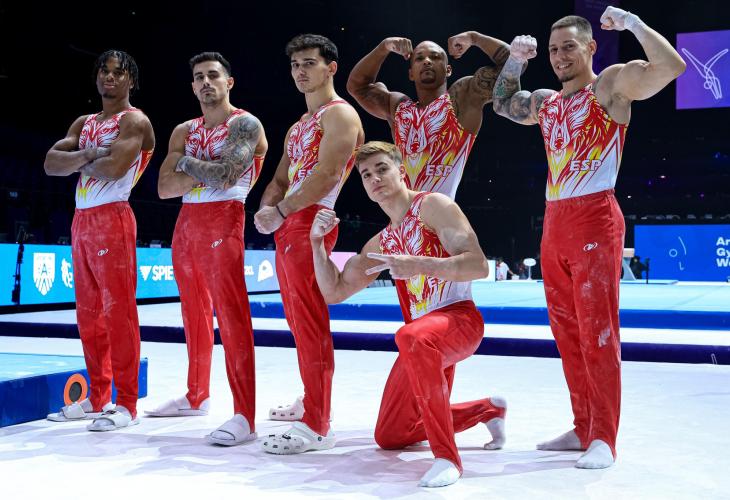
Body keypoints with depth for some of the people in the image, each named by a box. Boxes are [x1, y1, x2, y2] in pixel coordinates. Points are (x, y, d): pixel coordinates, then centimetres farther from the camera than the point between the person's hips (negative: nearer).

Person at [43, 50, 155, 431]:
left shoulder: (134, 121, -4)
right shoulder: (83, 123, 19)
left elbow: (115, 167, -21)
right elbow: (51, 163, 7)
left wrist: (79, 162, -2)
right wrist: (88, 154, -10)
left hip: (112, 218, -8)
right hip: (81, 220, 8)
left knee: (118, 311, -9)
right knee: (88, 313, 10)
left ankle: (126, 404, -4)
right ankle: (97, 398, 19)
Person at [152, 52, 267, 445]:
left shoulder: (245, 124, -3)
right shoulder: (184, 131, 16)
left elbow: (225, 175, -19)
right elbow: (164, 187, 5)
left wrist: (186, 162, -1)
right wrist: (206, 172, -9)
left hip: (223, 222, -7)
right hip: (186, 222, 7)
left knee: (231, 316, -14)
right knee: (195, 314, 14)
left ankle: (244, 416, -15)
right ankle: (197, 396, 28)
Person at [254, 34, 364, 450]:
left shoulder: (340, 115, -6)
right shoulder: (298, 127, 23)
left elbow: (326, 175, -18)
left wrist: (280, 211, -14)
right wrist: (267, 209, 1)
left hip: (310, 224, -10)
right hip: (288, 227, 10)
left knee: (310, 324, -11)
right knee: (299, 322, 16)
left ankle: (317, 427, -9)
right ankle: (312, 403, 29)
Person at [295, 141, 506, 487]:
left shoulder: (432, 205, -5)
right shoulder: (380, 244, 17)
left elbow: (479, 266, -17)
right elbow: (334, 292, 17)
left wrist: (418, 265, -30)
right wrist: (317, 241, 5)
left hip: (459, 320, -8)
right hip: (422, 335, 8)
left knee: (411, 337, -43)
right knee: (389, 437, 14)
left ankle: (447, 457, -34)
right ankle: (488, 410, 31)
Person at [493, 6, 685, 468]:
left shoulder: (613, 84, 0)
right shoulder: (546, 103, 19)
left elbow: (672, 67, -15)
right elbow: (502, 103, 35)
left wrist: (632, 22, -11)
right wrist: (515, 60, 21)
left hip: (595, 219, -7)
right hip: (554, 222, 7)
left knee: (596, 330, -9)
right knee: (567, 332, 9)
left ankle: (603, 439, -3)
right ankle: (584, 428, 18)